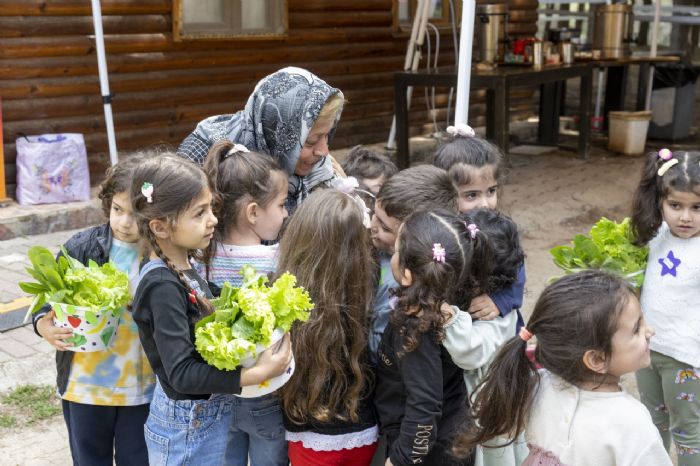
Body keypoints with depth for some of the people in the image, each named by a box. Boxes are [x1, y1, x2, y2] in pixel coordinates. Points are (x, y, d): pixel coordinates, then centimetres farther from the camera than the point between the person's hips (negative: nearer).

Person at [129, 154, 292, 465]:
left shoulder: (183, 268, 0)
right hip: (186, 425, -8)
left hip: (211, 412, 8)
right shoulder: (162, 286, -25)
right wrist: (259, 373, -30)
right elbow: (182, 373, -29)